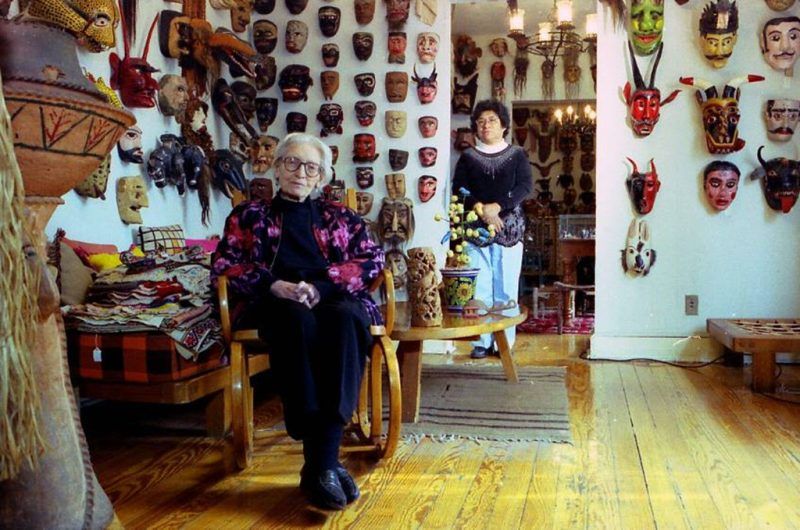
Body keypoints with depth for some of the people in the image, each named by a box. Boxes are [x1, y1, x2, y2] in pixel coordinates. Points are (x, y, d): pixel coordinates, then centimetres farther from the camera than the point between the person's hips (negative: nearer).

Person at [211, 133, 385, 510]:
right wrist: (274, 285, -10)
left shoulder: (340, 216, 25)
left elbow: (372, 259, 9)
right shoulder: (249, 215, 23)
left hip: (335, 300, 1)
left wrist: (321, 286, -10)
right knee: (298, 319, -38)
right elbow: (223, 265, 10)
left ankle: (321, 460, -42)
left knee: (345, 318, -37)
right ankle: (325, 460, -41)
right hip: (277, 305, -1)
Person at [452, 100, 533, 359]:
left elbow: (525, 186, -4)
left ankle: (505, 341, 7)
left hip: (509, 229, 0)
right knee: (479, 289, -1)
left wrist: (496, 206, -16)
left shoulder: (517, 155, 9)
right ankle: (481, 341, 6)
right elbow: (459, 190, 0)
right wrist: (481, 210, -16)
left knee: (507, 288, -1)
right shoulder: (468, 157, 11)